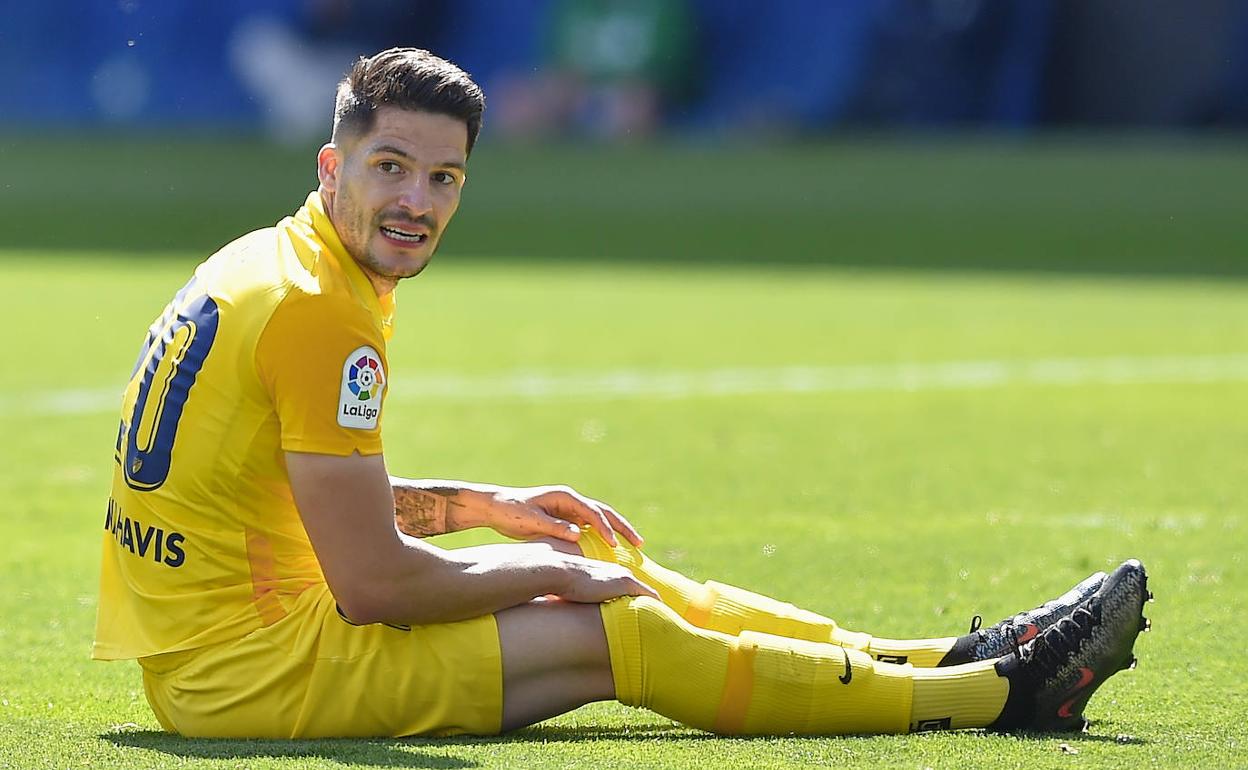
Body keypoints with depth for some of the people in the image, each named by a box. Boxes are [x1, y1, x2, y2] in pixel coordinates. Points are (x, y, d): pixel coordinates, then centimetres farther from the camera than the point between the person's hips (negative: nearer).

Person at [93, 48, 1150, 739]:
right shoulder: (318, 316, -20)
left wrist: (484, 506, 15)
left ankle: (944, 660, 20)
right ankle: (1003, 690, 3)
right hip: (248, 670, -10)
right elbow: (373, 582, -21)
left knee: (626, 584, 13)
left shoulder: (265, 264, 11)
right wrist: (547, 572, -6)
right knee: (614, 635, -5)